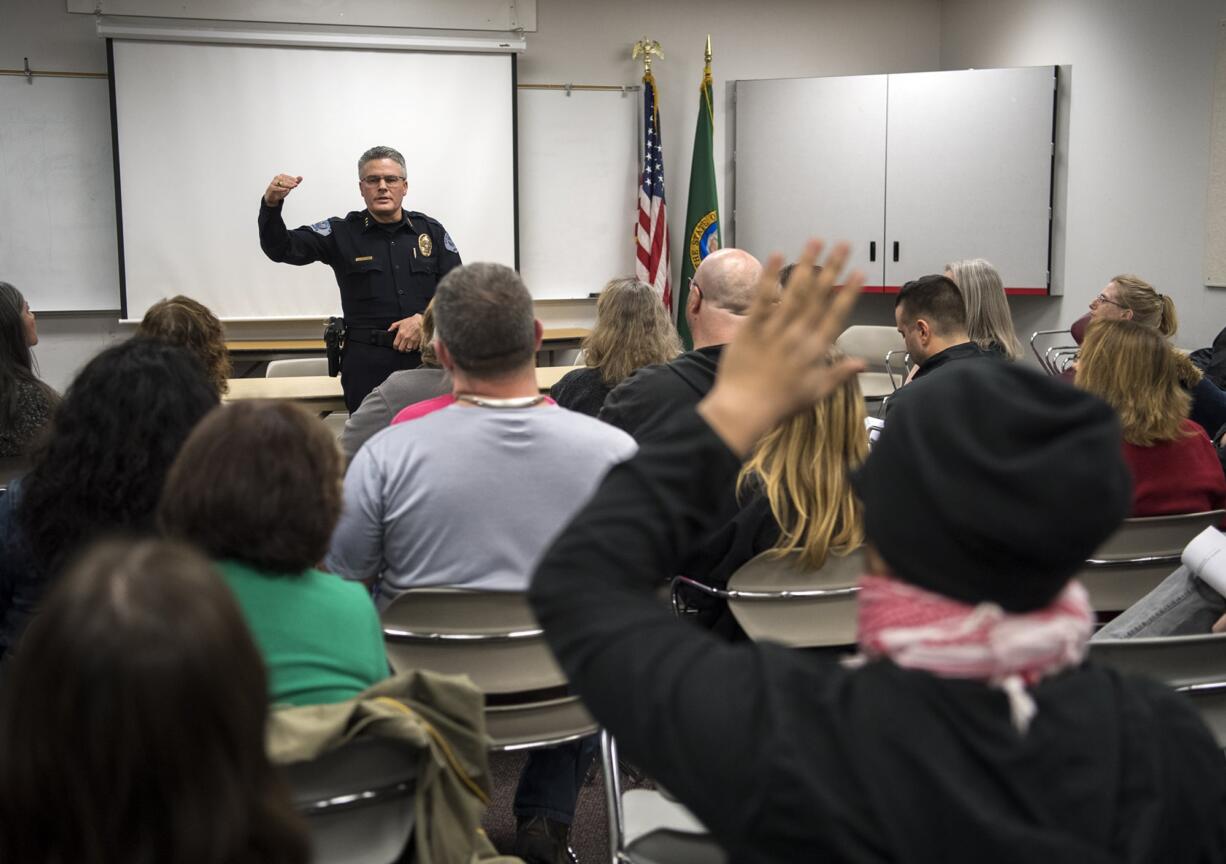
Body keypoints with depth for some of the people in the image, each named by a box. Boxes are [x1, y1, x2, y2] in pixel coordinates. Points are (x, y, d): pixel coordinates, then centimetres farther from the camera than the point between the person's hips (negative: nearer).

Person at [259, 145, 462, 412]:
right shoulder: (341, 233, 3)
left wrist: (423, 319, -10)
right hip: (367, 363, -1)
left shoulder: (430, 230, 7)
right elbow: (279, 248, -5)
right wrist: (271, 205, -23)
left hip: (426, 359, 2)